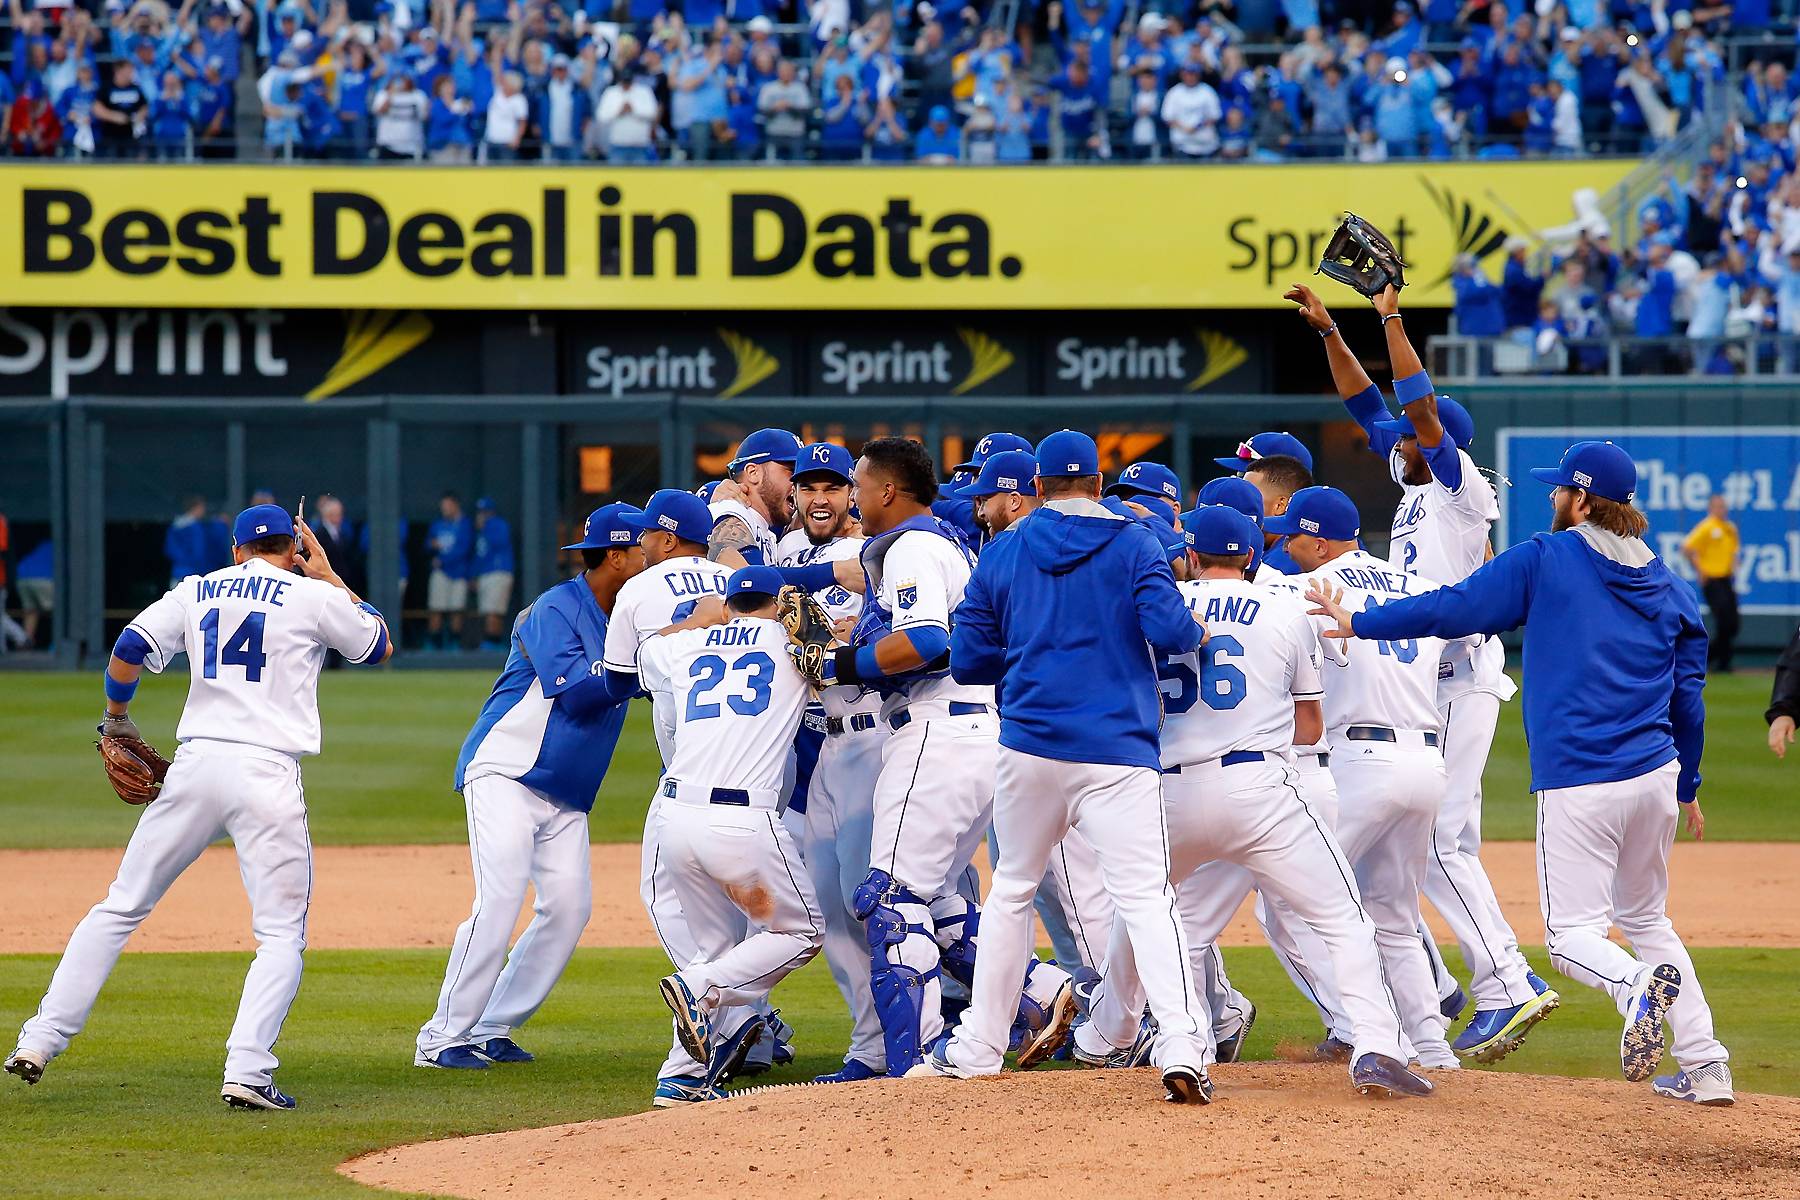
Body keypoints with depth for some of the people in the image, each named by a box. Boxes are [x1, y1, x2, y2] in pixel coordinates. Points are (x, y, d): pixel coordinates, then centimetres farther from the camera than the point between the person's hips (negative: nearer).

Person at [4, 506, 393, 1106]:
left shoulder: (196, 591, 13)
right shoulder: (313, 597, 5)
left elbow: (127, 651, 3)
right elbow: (381, 646, 20)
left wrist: (116, 719, 20)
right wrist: (329, 577, 25)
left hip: (195, 765, 3)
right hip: (268, 774, -3)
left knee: (119, 908, 12)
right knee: (282, 933, 2)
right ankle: (247, 1071, -16)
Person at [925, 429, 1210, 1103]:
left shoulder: (1002, 555, 10)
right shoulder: (1134, 545, 2)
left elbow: (968, 662, 10)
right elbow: (1168, 630, -12)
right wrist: (1197, 632, 10)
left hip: (1028, 749, 3)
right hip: (1117, 756, -3)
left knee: (1012, 889, 20)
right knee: (1145, 897, -8)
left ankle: (979, 1048, 23)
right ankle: (1180, 1047, -25)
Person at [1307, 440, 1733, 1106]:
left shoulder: (1546, 559, -3)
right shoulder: (1667, 587, 12)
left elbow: (1453, 608, -6)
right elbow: (1687, 696, 16)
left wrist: (1359, 622, 4)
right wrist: (1688, 787, 27)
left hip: (1578, 784, -5)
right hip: (1655, 776, 5)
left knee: (1573, 935, -1)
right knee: (1645, 917, 21)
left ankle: (1637, 985, -35)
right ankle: (1704, 1065, 9)